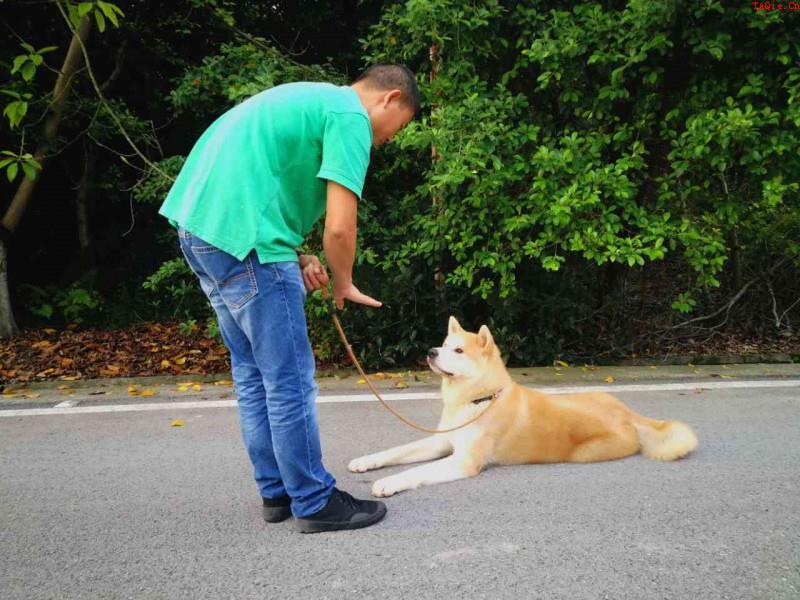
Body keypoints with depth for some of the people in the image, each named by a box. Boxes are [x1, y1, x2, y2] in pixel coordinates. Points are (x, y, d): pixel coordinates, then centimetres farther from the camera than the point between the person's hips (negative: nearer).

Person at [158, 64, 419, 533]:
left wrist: (295, 258, 11)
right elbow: (339, 227, -16)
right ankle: (315, 503, 11)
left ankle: (277, 492, 26)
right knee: (290, 380, -1)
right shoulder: (351, 115, -7)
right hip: (241, 238, -10)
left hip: (199, 224, 10)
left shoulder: (311, 99, 22)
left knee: (253, 373, 15)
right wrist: (344, 284, 4)